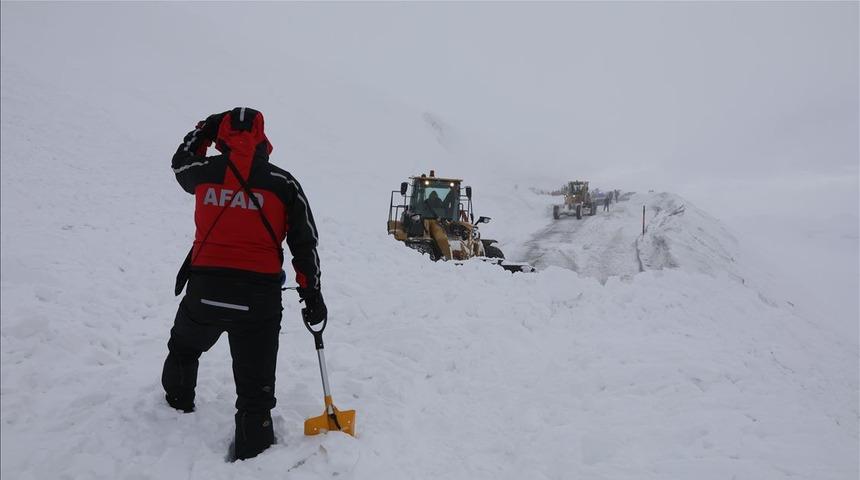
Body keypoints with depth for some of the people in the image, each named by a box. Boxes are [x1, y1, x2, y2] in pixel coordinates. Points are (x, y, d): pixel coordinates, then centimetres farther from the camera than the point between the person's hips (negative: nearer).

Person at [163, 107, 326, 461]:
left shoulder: (204, 172, 1)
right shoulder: (283, 183, -2)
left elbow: (180, 161, 28)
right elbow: (305, 243, -1)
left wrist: (206, 128, 35)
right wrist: (312, 294, 6)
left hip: (205, 290, 3)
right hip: (259, 296, -2)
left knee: (184, 347, 34)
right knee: (255, 388, 6)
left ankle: (178, 403, 58)